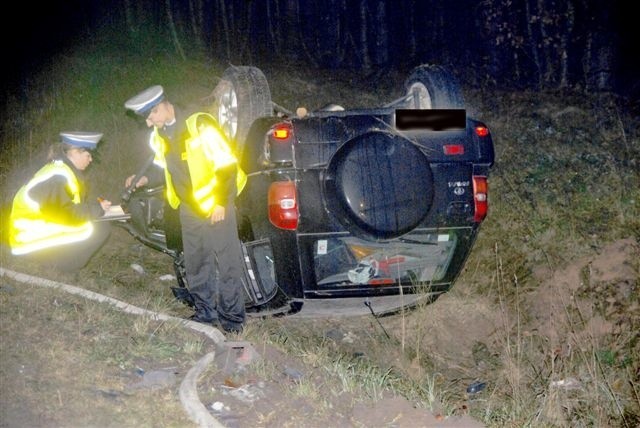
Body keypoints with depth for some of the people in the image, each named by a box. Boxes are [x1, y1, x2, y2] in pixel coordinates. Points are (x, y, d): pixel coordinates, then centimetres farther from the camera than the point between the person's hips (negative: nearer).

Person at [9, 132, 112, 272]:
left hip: (41, 231, 10)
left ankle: (57, 261, 4)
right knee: (100, 228, -14)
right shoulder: (58, 175, -19)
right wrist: (97, 208, -9)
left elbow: (64, 208, 14)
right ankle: (58, 267, -8)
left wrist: (96, 206, 4)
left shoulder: (62, 170, 11)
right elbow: (67, 214, -22)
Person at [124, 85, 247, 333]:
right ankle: (205, 313, 26)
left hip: (216, 207, -7)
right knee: (195, 266, 13)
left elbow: (226, 164, -17)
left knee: (227, 264, -2)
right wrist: (146, 179, 0)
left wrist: (221, 203, -16)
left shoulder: (200, 126, -18)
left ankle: (232, 318, 7)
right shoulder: (158, 136, 5)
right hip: (189, 208, 8)